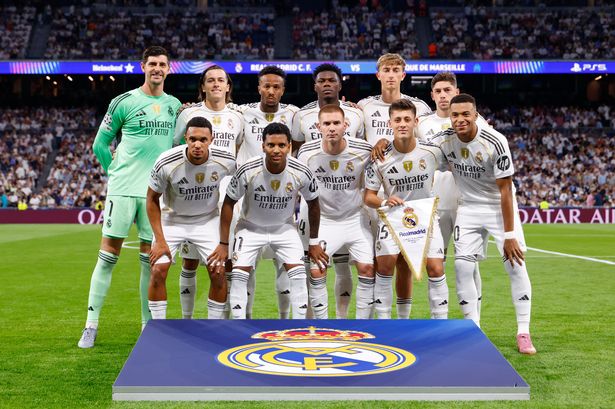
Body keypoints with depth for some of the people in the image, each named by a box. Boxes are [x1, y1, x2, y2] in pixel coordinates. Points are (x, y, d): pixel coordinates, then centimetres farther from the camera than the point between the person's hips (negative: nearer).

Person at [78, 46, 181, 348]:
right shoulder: (124, 102, 0)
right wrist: (115, 172, 3)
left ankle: (148, 324, 15)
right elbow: (100, 144, 5)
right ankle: (91, 325, 4)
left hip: (156, 192, 3)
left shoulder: (175, 105, 11)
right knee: (108, 256, -2)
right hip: (123, 188, -3)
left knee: (150, 260, 6)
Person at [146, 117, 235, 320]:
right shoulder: (166, 163, -26)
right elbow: (152, 199, -11)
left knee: (219, 272, -9)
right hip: (172, 219, -1)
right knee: (158, 270, -12)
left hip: (207, 220, 1)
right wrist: (160, 240, -13)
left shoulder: (226, 162, -21)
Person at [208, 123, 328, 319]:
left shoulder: (301, 173, -23)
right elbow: (229, 203, -13)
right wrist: (223, 244, -11)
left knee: (298, 274, -10)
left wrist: (314, 242, 3)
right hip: (250, 227, -1)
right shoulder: (247, 171, -28)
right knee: (239, 274, -12)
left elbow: (313, 203, -3)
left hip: (284, 227, 1)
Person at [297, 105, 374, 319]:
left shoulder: (364, 150, -15)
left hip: (356, 218, 0)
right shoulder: (307, 152, -14)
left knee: (367, 269, -6)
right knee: (316, 272, -8)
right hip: (322, 220, 0)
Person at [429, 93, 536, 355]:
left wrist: (509, 235, -19)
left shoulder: (495, 142, -23)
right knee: (462, 266, -6)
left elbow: (505, 190, -19)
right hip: (469, 208, 3)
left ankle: (523, 333, 0)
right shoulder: (444, 140, -12)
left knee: (516, 265, -10)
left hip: (499, 206, -3)